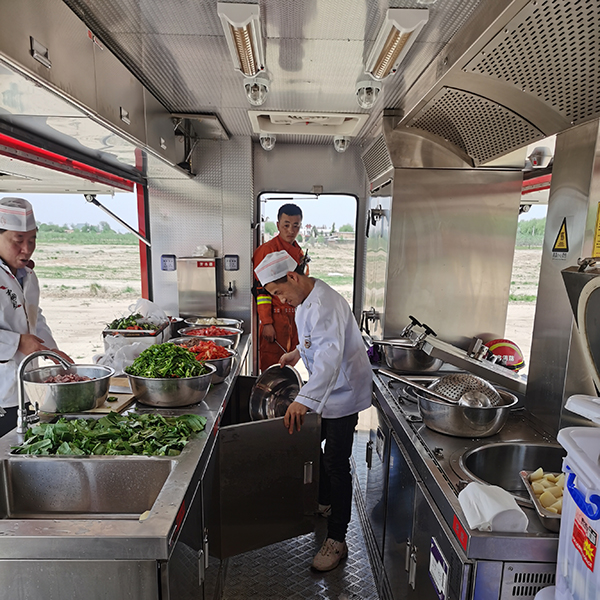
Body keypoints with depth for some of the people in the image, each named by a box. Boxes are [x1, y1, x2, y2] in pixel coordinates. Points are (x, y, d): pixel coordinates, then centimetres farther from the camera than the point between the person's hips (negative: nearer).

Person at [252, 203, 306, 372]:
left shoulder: (299, 252, 12)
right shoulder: (267, 250, -11)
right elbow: (262, 290, -14)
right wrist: (267, 324, -18)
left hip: (295, 317, 7)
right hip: (275, 317, -7)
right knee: (272, 367, 0)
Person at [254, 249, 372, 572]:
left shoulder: (324, 303, -28)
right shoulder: (305, 300, 5)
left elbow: (330, 355, -42)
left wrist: (304, 400, -49)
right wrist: (298, 352, 11)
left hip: (343, 391, -10)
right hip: (325, 389, 10)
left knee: (336, 463, -1)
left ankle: (337, 540, 16)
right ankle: (323, 500, 48)